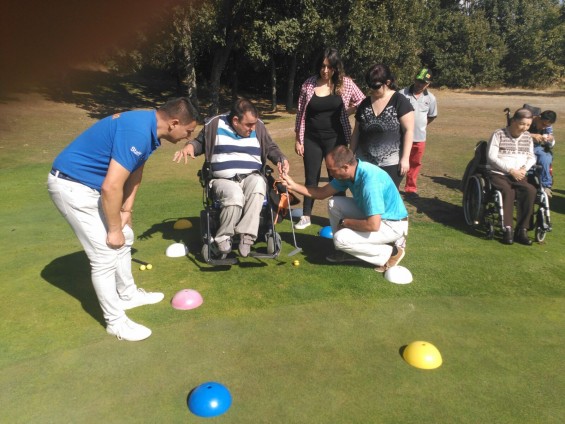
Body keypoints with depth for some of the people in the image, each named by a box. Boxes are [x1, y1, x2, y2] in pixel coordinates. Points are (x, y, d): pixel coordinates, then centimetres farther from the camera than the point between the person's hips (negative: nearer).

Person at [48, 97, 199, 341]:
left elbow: (135, 171, 13)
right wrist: (114, 229, -17)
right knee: (105, 254, -6)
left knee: (124, 239, 18)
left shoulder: (149, 127, 2)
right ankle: (115, 321, 9)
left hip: (91, 185, 10)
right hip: (71, 185, -10)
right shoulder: (138, 132, -29)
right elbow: (111, 187, -30)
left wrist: (126, 210, 8)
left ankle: (128, 295, 37)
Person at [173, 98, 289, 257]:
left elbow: (271, 148, 20)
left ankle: (246, 235, -32)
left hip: (251, 177, 2)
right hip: (224, 180, -2)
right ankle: (223, 238, -13)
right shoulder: (215, 125, 1)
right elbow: (200, 142, 16)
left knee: (258, 184, -36)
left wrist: (281, 159, -1)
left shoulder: (258, 126, 8)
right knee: (235, 196, -37)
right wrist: (190, 146, -7)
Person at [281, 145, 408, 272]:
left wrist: (344, 222, -20)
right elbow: (322, 193, 6)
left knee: (341, 239, -22)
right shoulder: (348, 172, -6)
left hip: (392, 224, -8)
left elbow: (373, 225, -36)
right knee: (334, 204, 1)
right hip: (373, 215, 9)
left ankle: (390, 253, -4)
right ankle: (349, 250, 12)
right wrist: (293, 185, -4)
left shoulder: (370, 181, -33)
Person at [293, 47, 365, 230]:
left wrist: (345, 112, -5)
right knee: (311, 177, 9)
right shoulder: (309, 84, -2)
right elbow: (301, 113, 2)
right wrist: (298, 139, 1)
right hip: (312, 139, 1)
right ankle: (306, 216, 23)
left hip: (335, 138, -1)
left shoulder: (345, 83, -4)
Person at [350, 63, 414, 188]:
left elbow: (408, 130, -8)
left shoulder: (400, 102, -5)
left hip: (390, 164, -4)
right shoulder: (365, 103, 9)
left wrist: (405, 158, -13)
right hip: (365, 162, 5)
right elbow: (357, 132, 14)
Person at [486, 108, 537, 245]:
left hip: (519, 176, 4)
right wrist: (511, 170, -14)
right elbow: (491, 157, -9)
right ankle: (507, 229, -28)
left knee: (530, 190, -27)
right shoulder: (498, 134, -1)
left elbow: (531, 157, 19)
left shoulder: (528, 137, 15)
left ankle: (522, 230, -22)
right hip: (499, 174, -4)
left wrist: (524, 169, -4)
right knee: (508, 191, -35)